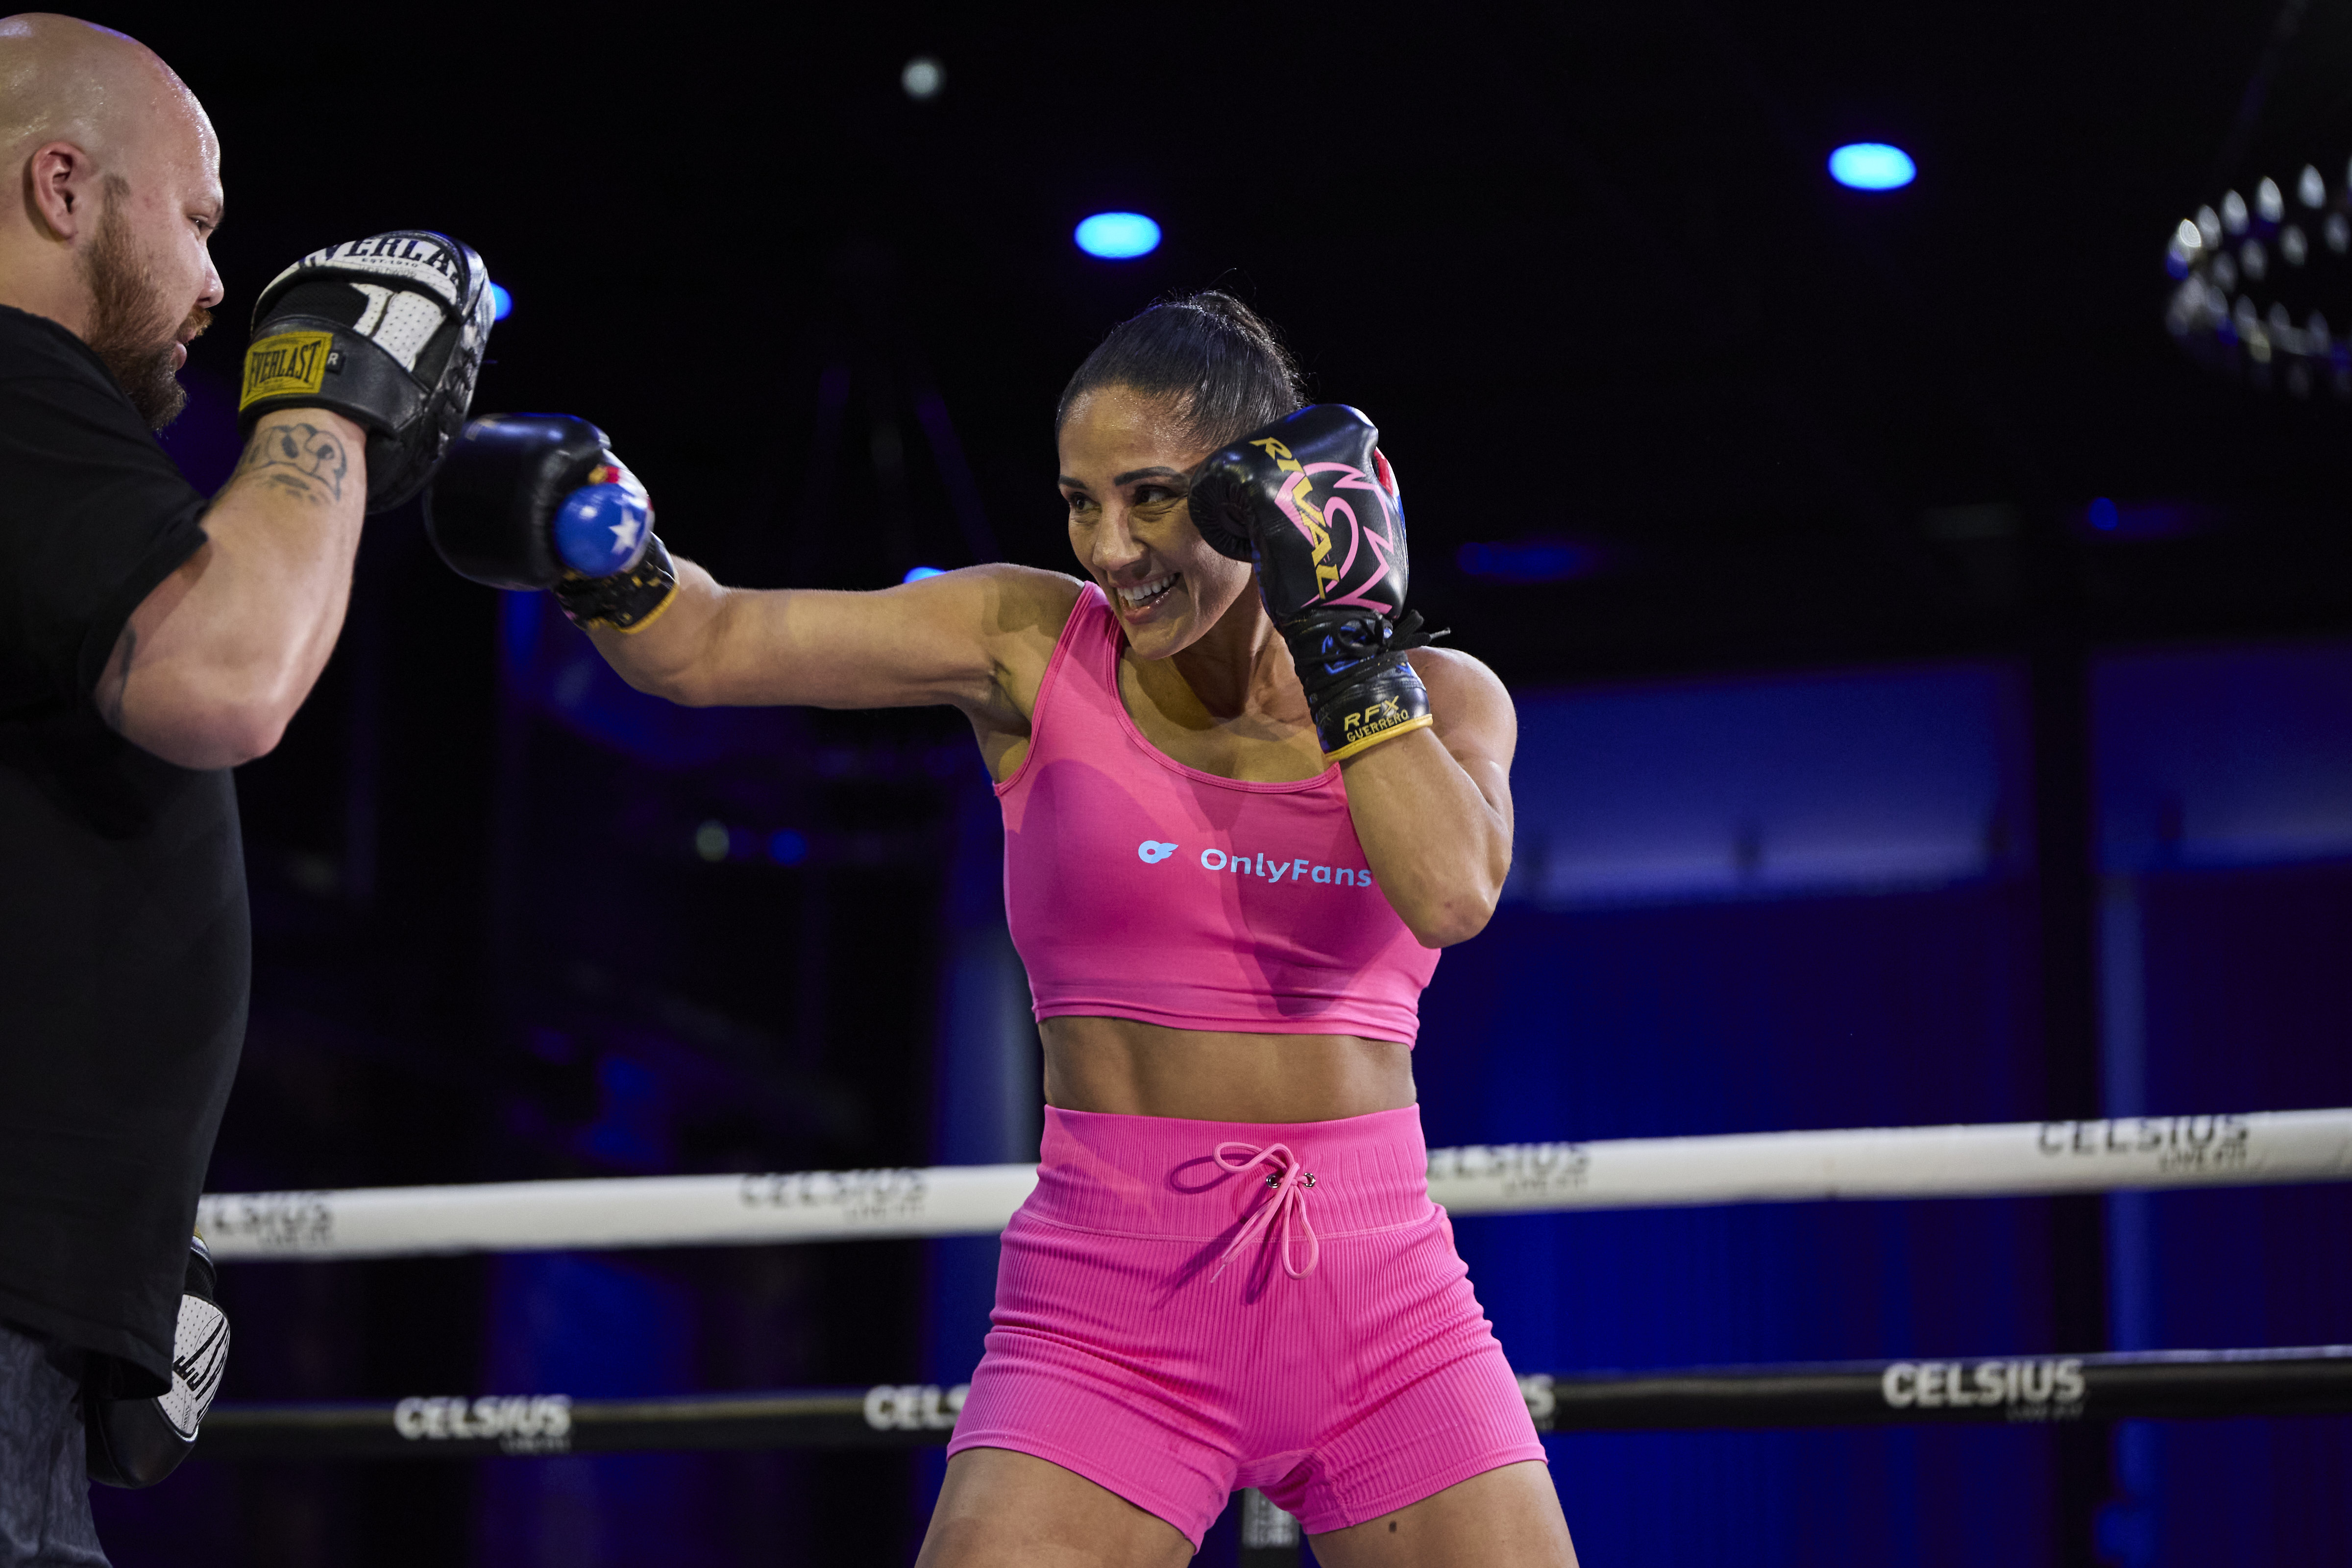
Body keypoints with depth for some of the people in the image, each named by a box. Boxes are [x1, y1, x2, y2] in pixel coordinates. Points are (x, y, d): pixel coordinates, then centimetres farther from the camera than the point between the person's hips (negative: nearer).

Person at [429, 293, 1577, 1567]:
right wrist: (605, 559, -26)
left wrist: (1341, 632, -14)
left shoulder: (1439, 700, 4)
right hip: (1113, 1318, -1)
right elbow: (702, 646, -7)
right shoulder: (1033, 646, 0)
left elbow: (1452, 892, -16)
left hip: (1382, 1314, 2)